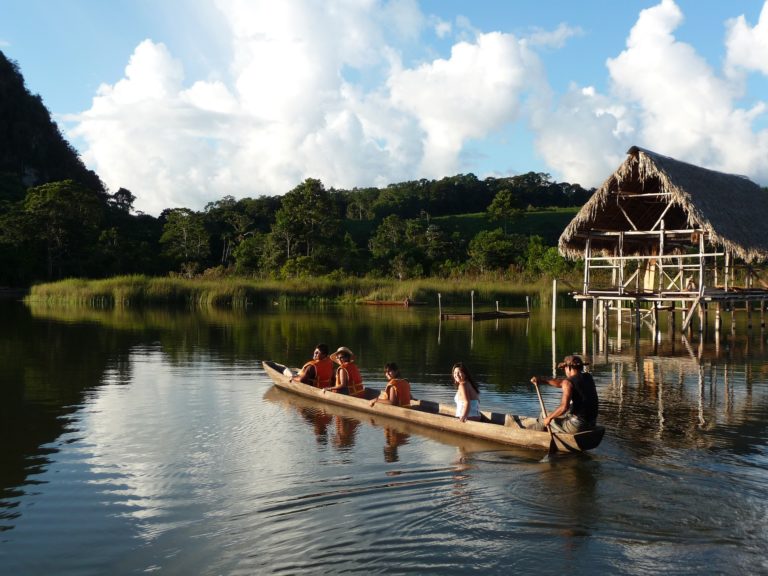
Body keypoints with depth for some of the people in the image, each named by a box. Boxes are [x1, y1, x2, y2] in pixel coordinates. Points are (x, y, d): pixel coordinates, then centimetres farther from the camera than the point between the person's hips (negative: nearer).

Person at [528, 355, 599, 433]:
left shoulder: (568, 382, -15)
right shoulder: (588, 377, 9)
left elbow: (564, 407, -25)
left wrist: (549, 417, -11)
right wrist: (542, 380, 16)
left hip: (577, 426, -7)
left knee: (545, 416, 17)